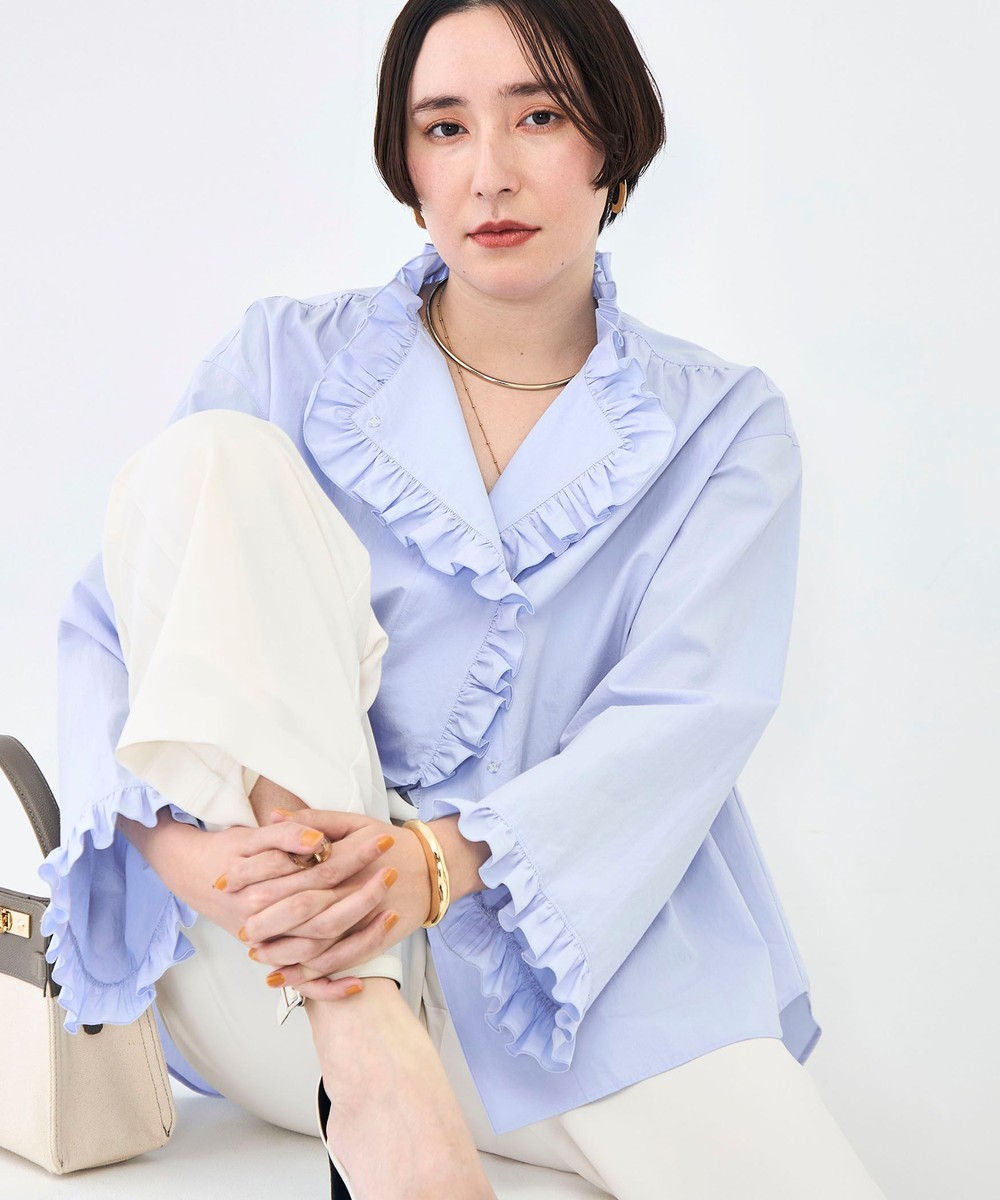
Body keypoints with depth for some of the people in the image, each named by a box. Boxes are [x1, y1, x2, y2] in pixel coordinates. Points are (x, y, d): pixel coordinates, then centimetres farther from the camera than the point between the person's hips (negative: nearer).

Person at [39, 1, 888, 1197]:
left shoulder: (724, 425, 7)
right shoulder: (290, 363, 7)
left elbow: (682, 719, -8)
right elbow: (107, 627, -1)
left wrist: (440, 859, -27)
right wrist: (177, 836, -24)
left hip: (568, 956, -1)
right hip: (275, 984, 2)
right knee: (212, 459, -18)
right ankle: (366, 1056, -28)